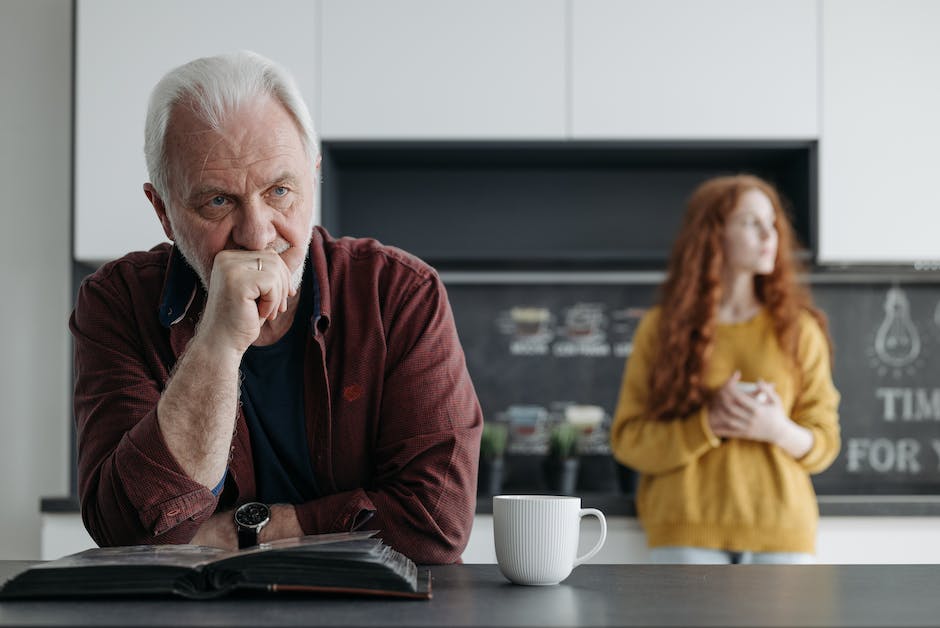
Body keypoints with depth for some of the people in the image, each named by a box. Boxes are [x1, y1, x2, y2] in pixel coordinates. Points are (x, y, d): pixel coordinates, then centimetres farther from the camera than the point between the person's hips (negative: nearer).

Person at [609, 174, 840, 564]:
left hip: (780, 529, 1)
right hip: (688, 530, -1)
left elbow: (824, 442, 10)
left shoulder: (798, 329, 9)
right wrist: (708, 424, -14)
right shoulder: (662, 329, 6)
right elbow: (627, 437, 2)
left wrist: (779, 429, -13)